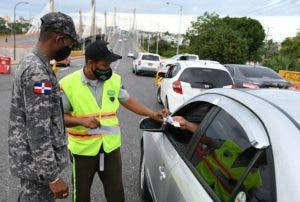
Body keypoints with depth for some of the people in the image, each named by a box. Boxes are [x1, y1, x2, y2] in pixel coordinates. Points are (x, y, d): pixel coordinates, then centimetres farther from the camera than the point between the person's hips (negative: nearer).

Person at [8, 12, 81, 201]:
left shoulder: (29, 62, 7)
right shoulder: (38, 72, -25)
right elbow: (38, 131, -27)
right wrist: (53, 177, -22)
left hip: (28, 157, 9)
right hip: (37, 162, -9)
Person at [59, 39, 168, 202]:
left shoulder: (114, 80, -2)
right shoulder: (68, 84, -13)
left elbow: (128, 101, 9)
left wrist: (154, 115, 2)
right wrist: (82, 120, -24)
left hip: (111, 147, 3)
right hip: (83, 150, -2)